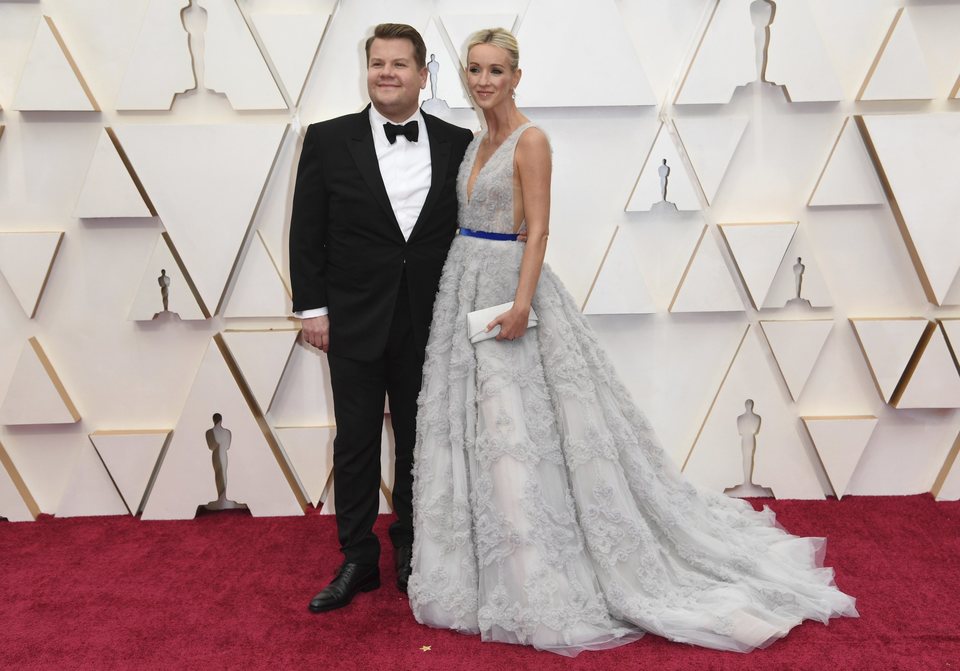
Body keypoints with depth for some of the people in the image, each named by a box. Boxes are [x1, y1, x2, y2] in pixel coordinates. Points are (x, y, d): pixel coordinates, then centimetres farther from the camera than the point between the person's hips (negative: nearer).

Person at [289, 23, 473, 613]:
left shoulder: (457, 144, 1)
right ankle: (357, 560, 22)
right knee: (356, 446, 8)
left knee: (419, 444, 13)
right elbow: (307, 231, 0)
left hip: (428, 325, 1)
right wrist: (313, 307, -4)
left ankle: (412, 553, 30)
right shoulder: (328, 140, -1)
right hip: (355, 323, -1)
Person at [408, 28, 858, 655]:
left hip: (509, 284, -8)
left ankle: (542, 583, 9)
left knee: (521, 425, -6)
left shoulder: (531, 140, -10)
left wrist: (521, 303, -24)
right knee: (473, 423, 11)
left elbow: (538, 229, -16)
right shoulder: (479, 141, 14)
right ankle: (490, 570, 25)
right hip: (465, 286, 8)